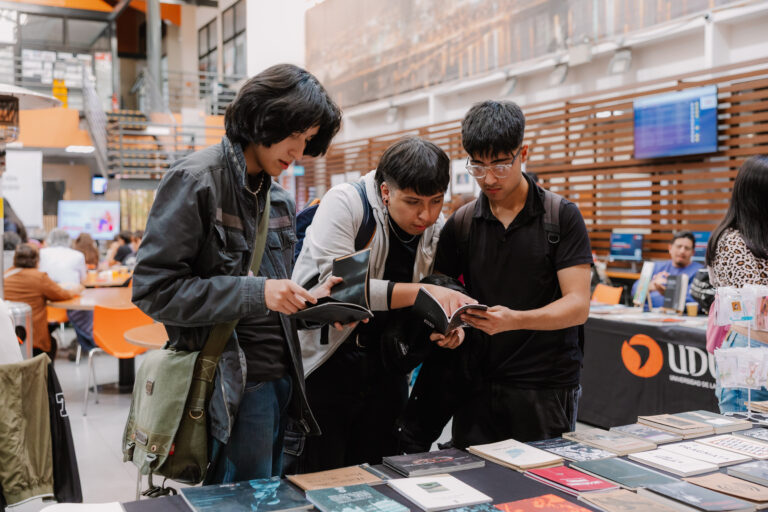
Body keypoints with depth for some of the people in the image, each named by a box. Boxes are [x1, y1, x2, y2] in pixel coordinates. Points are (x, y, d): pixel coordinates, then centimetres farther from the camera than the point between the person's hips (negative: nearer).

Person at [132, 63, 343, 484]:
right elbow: (153, 287, -17)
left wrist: (309, 299, 1)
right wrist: (255, 293, -22)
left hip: (280, 380, 8)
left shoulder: (279, 199, 14)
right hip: (231, 387, -8)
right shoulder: (195, 180, -11)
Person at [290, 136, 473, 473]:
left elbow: (437, 300, 13)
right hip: (325, 366, -5)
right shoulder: (345, 204, -16)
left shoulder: (436, 230, 2)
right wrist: (423, 292, -29)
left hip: (385, 373, 5)